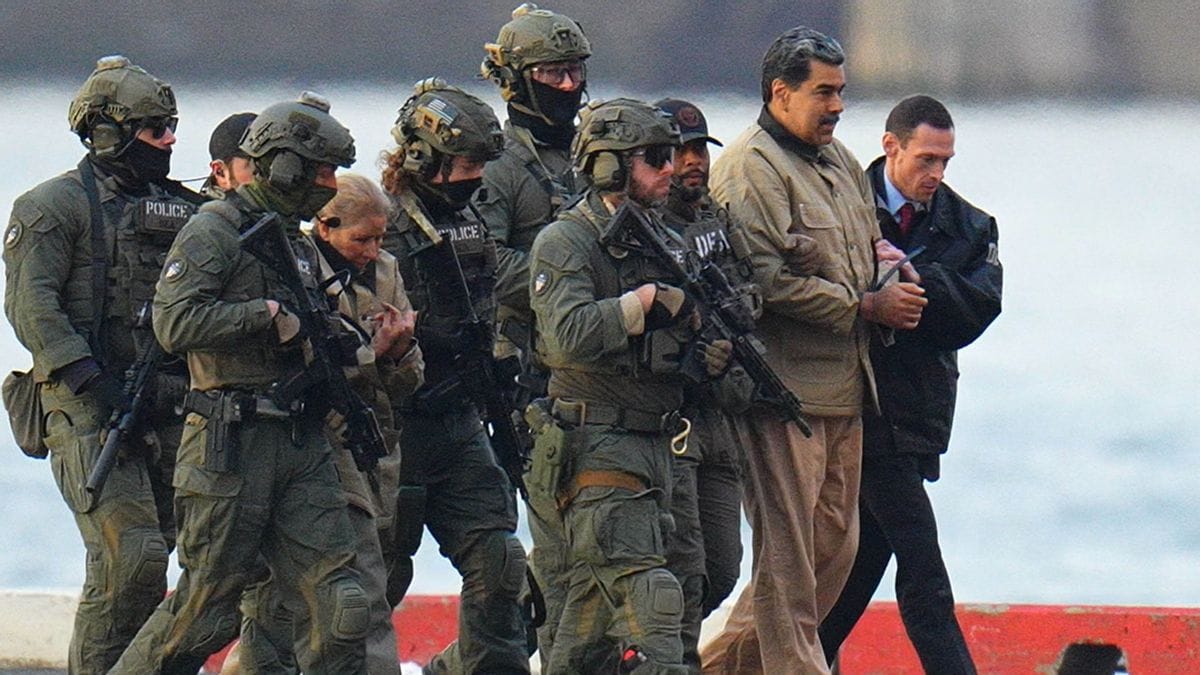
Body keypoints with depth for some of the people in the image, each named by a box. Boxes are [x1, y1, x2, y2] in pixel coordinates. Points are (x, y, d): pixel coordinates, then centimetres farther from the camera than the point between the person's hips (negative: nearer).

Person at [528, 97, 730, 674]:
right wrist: (648, 301, -19)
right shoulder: (565, 243, -8)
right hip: (595, 447, -8)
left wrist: (713, 356, 0)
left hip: (653, 447, 8)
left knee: (596, 610, 11)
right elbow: (569, 336, -23)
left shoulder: (664, 242, 16)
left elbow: (678, 342, 22)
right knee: (647, 601, -18)